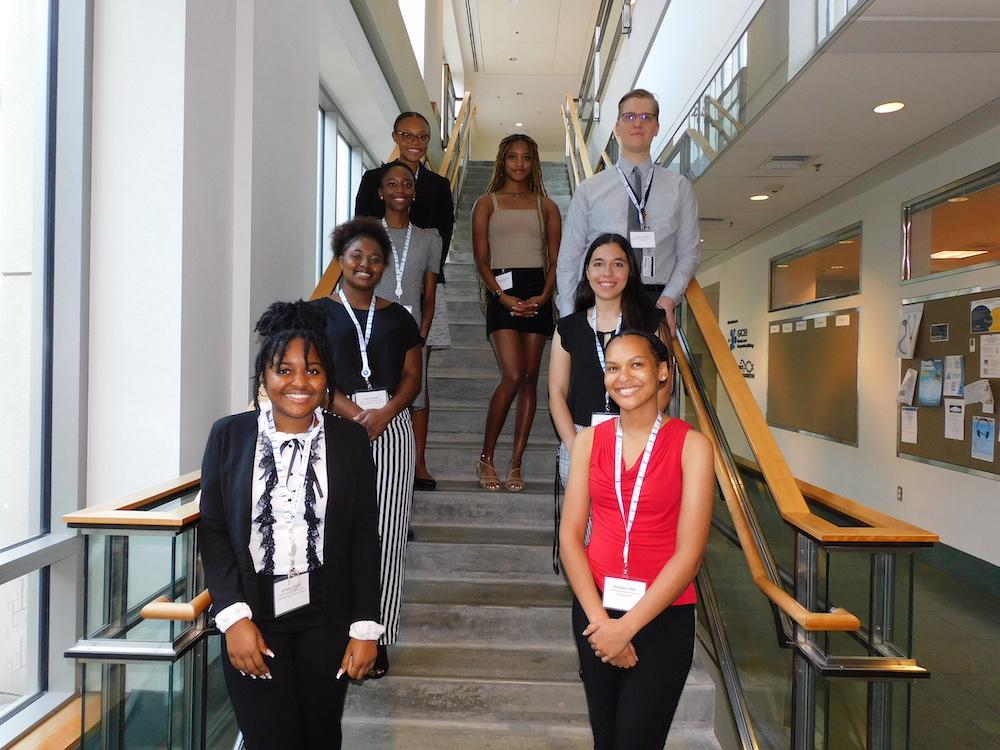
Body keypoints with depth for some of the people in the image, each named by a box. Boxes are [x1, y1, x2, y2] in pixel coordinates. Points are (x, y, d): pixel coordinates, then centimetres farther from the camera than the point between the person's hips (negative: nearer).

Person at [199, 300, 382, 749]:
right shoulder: (228, 435, -3)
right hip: (253, 620, 0)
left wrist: (365, 627, -3)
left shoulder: (350, 440, -3)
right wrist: (233, 616, -8)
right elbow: (212, 531, 0)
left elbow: (364, 538, -1)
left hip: (326, 621, 1)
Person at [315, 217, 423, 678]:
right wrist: (356, 414, -15)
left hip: (391, 431, 2)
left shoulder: (398, 318, 14)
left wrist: (385, 412, -12)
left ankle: (376, 638, 10)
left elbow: (412, 375, 7)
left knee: (384, 536, 1)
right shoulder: (320, 312, 7)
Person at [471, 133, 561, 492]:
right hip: (502, 289, -3)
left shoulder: (546, 206, 17)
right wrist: (502, 296, -12)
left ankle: (516, 464, 9)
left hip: (538, 292, 3)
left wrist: (544, 296, -8)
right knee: (513, 376, -16)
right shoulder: (487, 204, 11)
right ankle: (486, 458, 0)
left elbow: (555, 259, 10)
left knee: (530, 379, 1)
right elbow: (481, 260, 2)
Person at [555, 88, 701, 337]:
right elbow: (569, 259, 7)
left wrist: (669, 297, -8)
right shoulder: (589, 190, 9)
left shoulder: (679, 188, 11)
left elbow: (689, 253, 9)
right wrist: (569, 319, -3)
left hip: (657, 302, 1)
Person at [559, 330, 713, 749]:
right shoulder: (590, 440, 0)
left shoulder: (691, 444, -9)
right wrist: (598, 617, -11)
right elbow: (570, 535, -2)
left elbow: (689, 553, -12)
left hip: (663, 615, -3)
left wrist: (627, 626, -13)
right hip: (595, 608, 3)